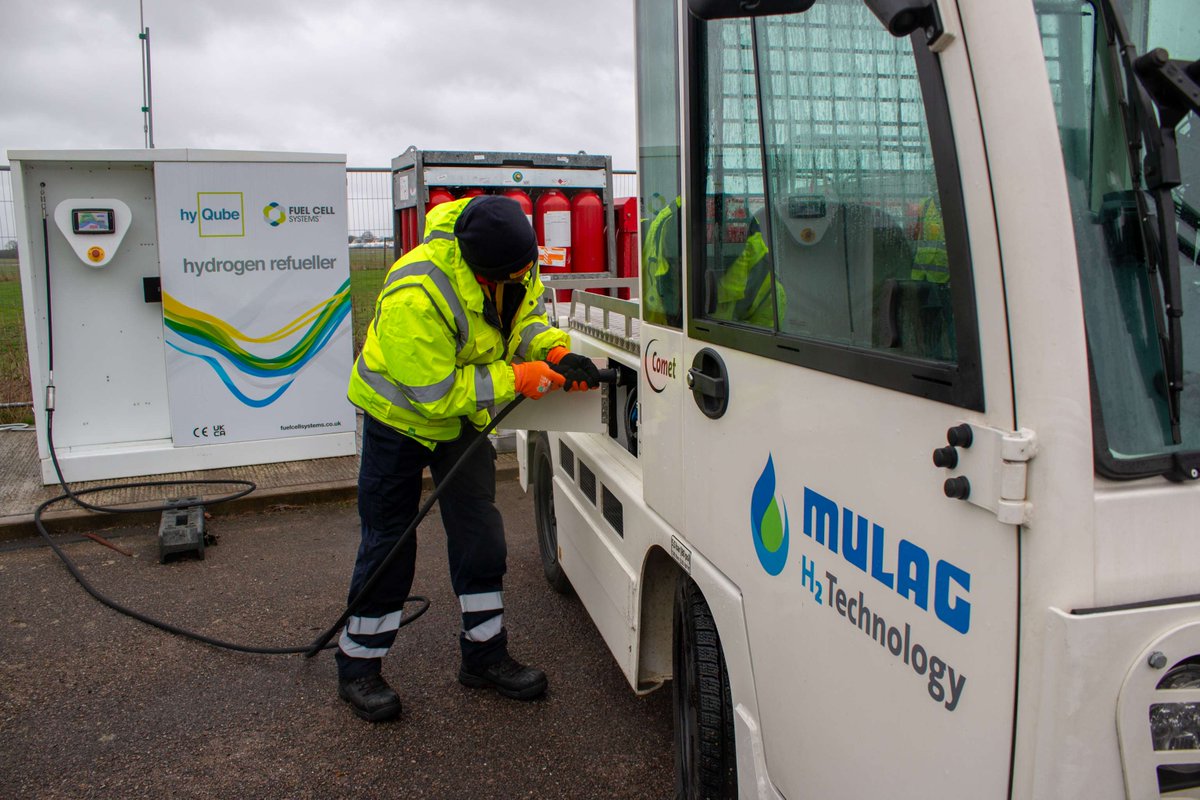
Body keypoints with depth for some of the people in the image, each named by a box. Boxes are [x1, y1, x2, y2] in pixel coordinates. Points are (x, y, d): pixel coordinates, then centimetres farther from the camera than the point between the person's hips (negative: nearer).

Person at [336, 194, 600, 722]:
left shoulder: (515, 266, -18)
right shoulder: (415, 297, -39)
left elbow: (526, 315, 2)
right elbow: (435, 394, -32)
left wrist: (555, 351, -19)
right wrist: (516, 379, -30)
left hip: (463, 416, 6)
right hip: (401, 415, -6)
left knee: (480, 534, 5)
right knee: (388, 543, 1)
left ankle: (485, 655, 19)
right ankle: (357, 668, 18)